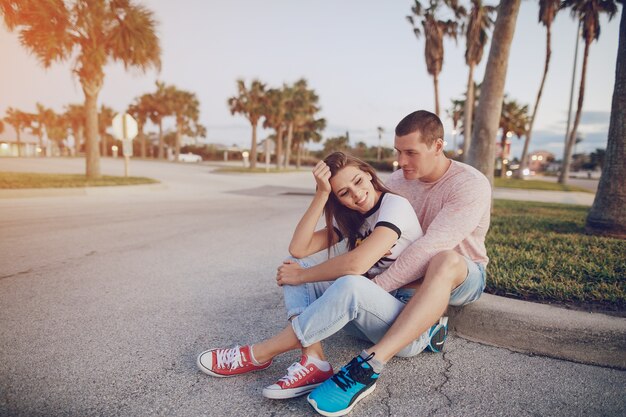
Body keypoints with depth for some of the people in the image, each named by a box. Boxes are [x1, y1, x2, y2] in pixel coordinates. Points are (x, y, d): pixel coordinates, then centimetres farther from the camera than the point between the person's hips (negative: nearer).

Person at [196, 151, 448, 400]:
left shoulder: (395, 205, -15)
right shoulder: (349, 217, 7)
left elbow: (356, 263, -31)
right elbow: (298, 249, -8)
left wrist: (300, 276, -17)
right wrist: (322, 194, -13)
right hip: (372, 316, 7)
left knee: (350, 284, -38)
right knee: (299, 267, -5)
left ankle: (258, 355, -21)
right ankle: (313, 361, -22)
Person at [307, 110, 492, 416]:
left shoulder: (471, 185, -22)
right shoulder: (397, 181, -3)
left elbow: (430, 247, -34)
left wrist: (372, 288, -39)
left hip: (463, 277, -5)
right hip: (413, 274, 6)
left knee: (444, 260, -41)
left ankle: (368, 365, -49)